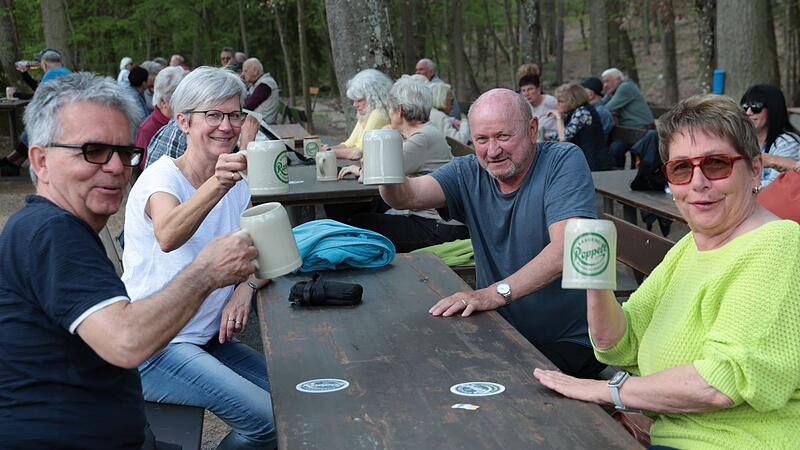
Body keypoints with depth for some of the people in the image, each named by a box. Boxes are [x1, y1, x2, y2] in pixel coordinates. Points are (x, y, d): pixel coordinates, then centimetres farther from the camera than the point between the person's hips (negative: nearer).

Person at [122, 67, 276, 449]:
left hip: (207, 338, 8)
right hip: (154, 346, -8)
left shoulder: (236, 185, 6)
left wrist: (246, 286, -15)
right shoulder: (162, 177, -17)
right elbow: (167, 237, -40)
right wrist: (217, 185, -57)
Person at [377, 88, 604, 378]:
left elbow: (565, 249, -24)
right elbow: (409, 196, -13)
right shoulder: (468, 173, 5)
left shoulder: (563, 161, -10)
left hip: (571, 342, -4)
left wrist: (496, 293, -34)